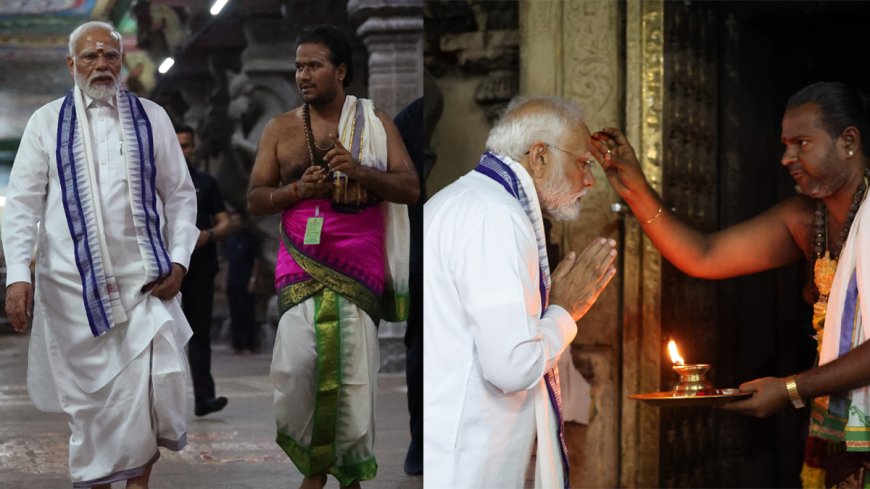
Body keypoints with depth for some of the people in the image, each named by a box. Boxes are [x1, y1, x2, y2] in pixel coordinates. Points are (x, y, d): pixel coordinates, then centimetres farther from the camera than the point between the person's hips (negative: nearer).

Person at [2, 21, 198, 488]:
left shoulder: (151, 118, 10)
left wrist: (178, 258, -1)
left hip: (145, 278, 0)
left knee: (157, 381, -14)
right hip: (74, 282, 0)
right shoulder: (47, 122, 8)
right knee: (88, 394, 4)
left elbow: (180, 195, 12)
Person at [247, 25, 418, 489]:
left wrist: (358, 171, -16)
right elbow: (255, 199, 9)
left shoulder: (375, 123, 6)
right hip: (302, 262, 1)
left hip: (360, 263, -1)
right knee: (299, 359, -11)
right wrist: (297, 189, -10)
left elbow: (410, 188, 0)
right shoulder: (280, 128, 10)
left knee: (354, 363, -5)